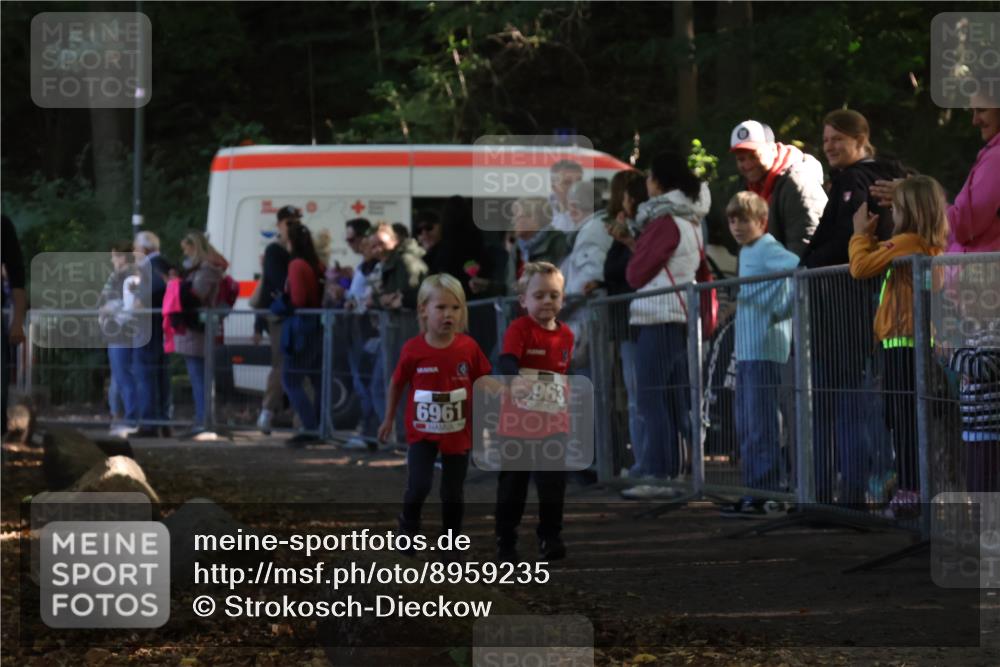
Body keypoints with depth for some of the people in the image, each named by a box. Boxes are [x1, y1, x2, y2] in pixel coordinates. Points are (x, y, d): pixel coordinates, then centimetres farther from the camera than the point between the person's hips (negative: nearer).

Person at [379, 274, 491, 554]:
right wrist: (389, 419, 10)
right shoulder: (413, 349, -13)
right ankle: (407, 531, 12)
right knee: (419, 485, -14)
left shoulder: (468, 347, -11)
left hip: (458, 432, 1)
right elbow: (397, 383, 2)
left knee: (453, 493, 10)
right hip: (422, 431, -1)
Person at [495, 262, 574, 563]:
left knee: (553, 482, 0)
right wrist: (522, 376, -46)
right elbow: (507, 365, -27)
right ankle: (506, 544, 16)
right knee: (512, 485, 6)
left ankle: (550, 539, 13)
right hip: (518, 421, -4)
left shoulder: (565, 335, 5)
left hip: (553, 421, 4)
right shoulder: (519, 329, -12)